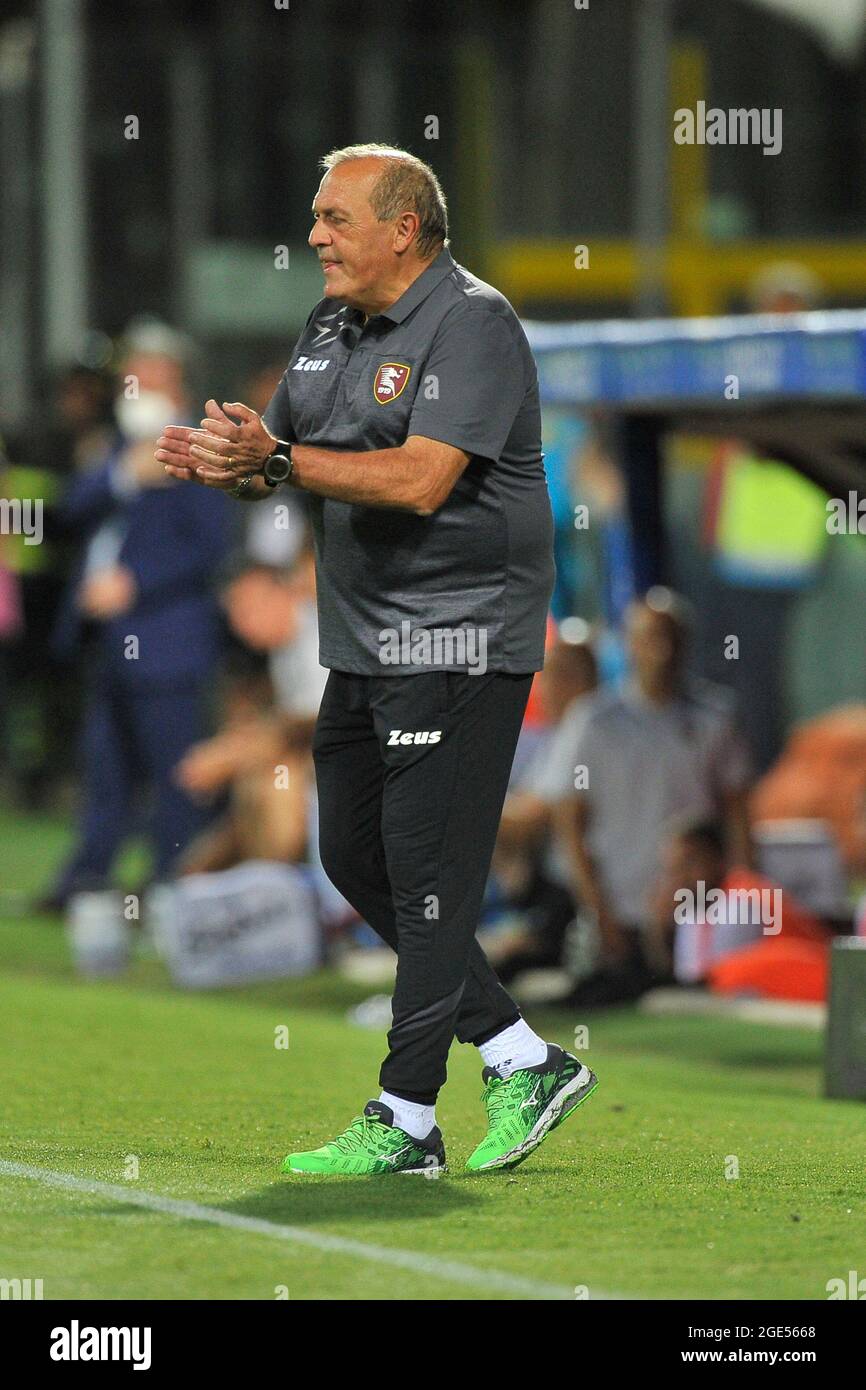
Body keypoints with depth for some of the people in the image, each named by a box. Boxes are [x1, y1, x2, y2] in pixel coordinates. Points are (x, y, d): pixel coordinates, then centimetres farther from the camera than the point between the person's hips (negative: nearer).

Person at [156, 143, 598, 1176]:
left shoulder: (472, 325, -14)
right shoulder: (332, 324, 14)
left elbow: (420, 479, -25)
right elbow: (279, 454, 17)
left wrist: (276, 459, -25)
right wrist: (222, 463, -6)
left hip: (458, 643, -10)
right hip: (364, 642, 10)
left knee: (427, 877, -8)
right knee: (354, 858, 11)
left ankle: (404, 1121, -4)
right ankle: (523, 1062, 18)